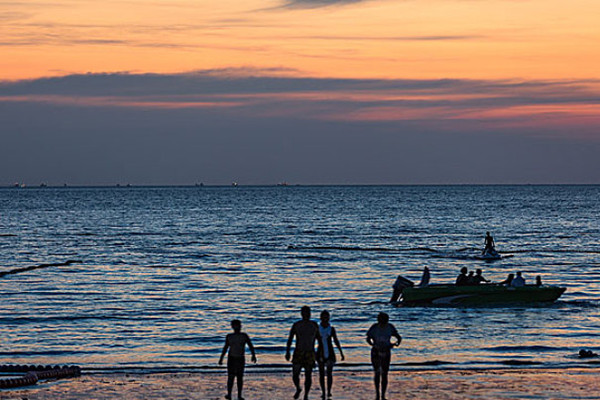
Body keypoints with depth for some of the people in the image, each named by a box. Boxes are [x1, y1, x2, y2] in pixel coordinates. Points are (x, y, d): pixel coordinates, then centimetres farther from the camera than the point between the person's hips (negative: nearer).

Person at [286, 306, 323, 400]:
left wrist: (320, 353, 7)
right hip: (298, 353, -1)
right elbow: (290, 339, -2)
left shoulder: (314, 325, 3)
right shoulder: (296, 325, -2)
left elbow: (319, 339, 11)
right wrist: (287, 352, -11)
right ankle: (298, 389, 25)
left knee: (308, 375, -2)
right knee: (295, 375, -5)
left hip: (310, 353, 1)